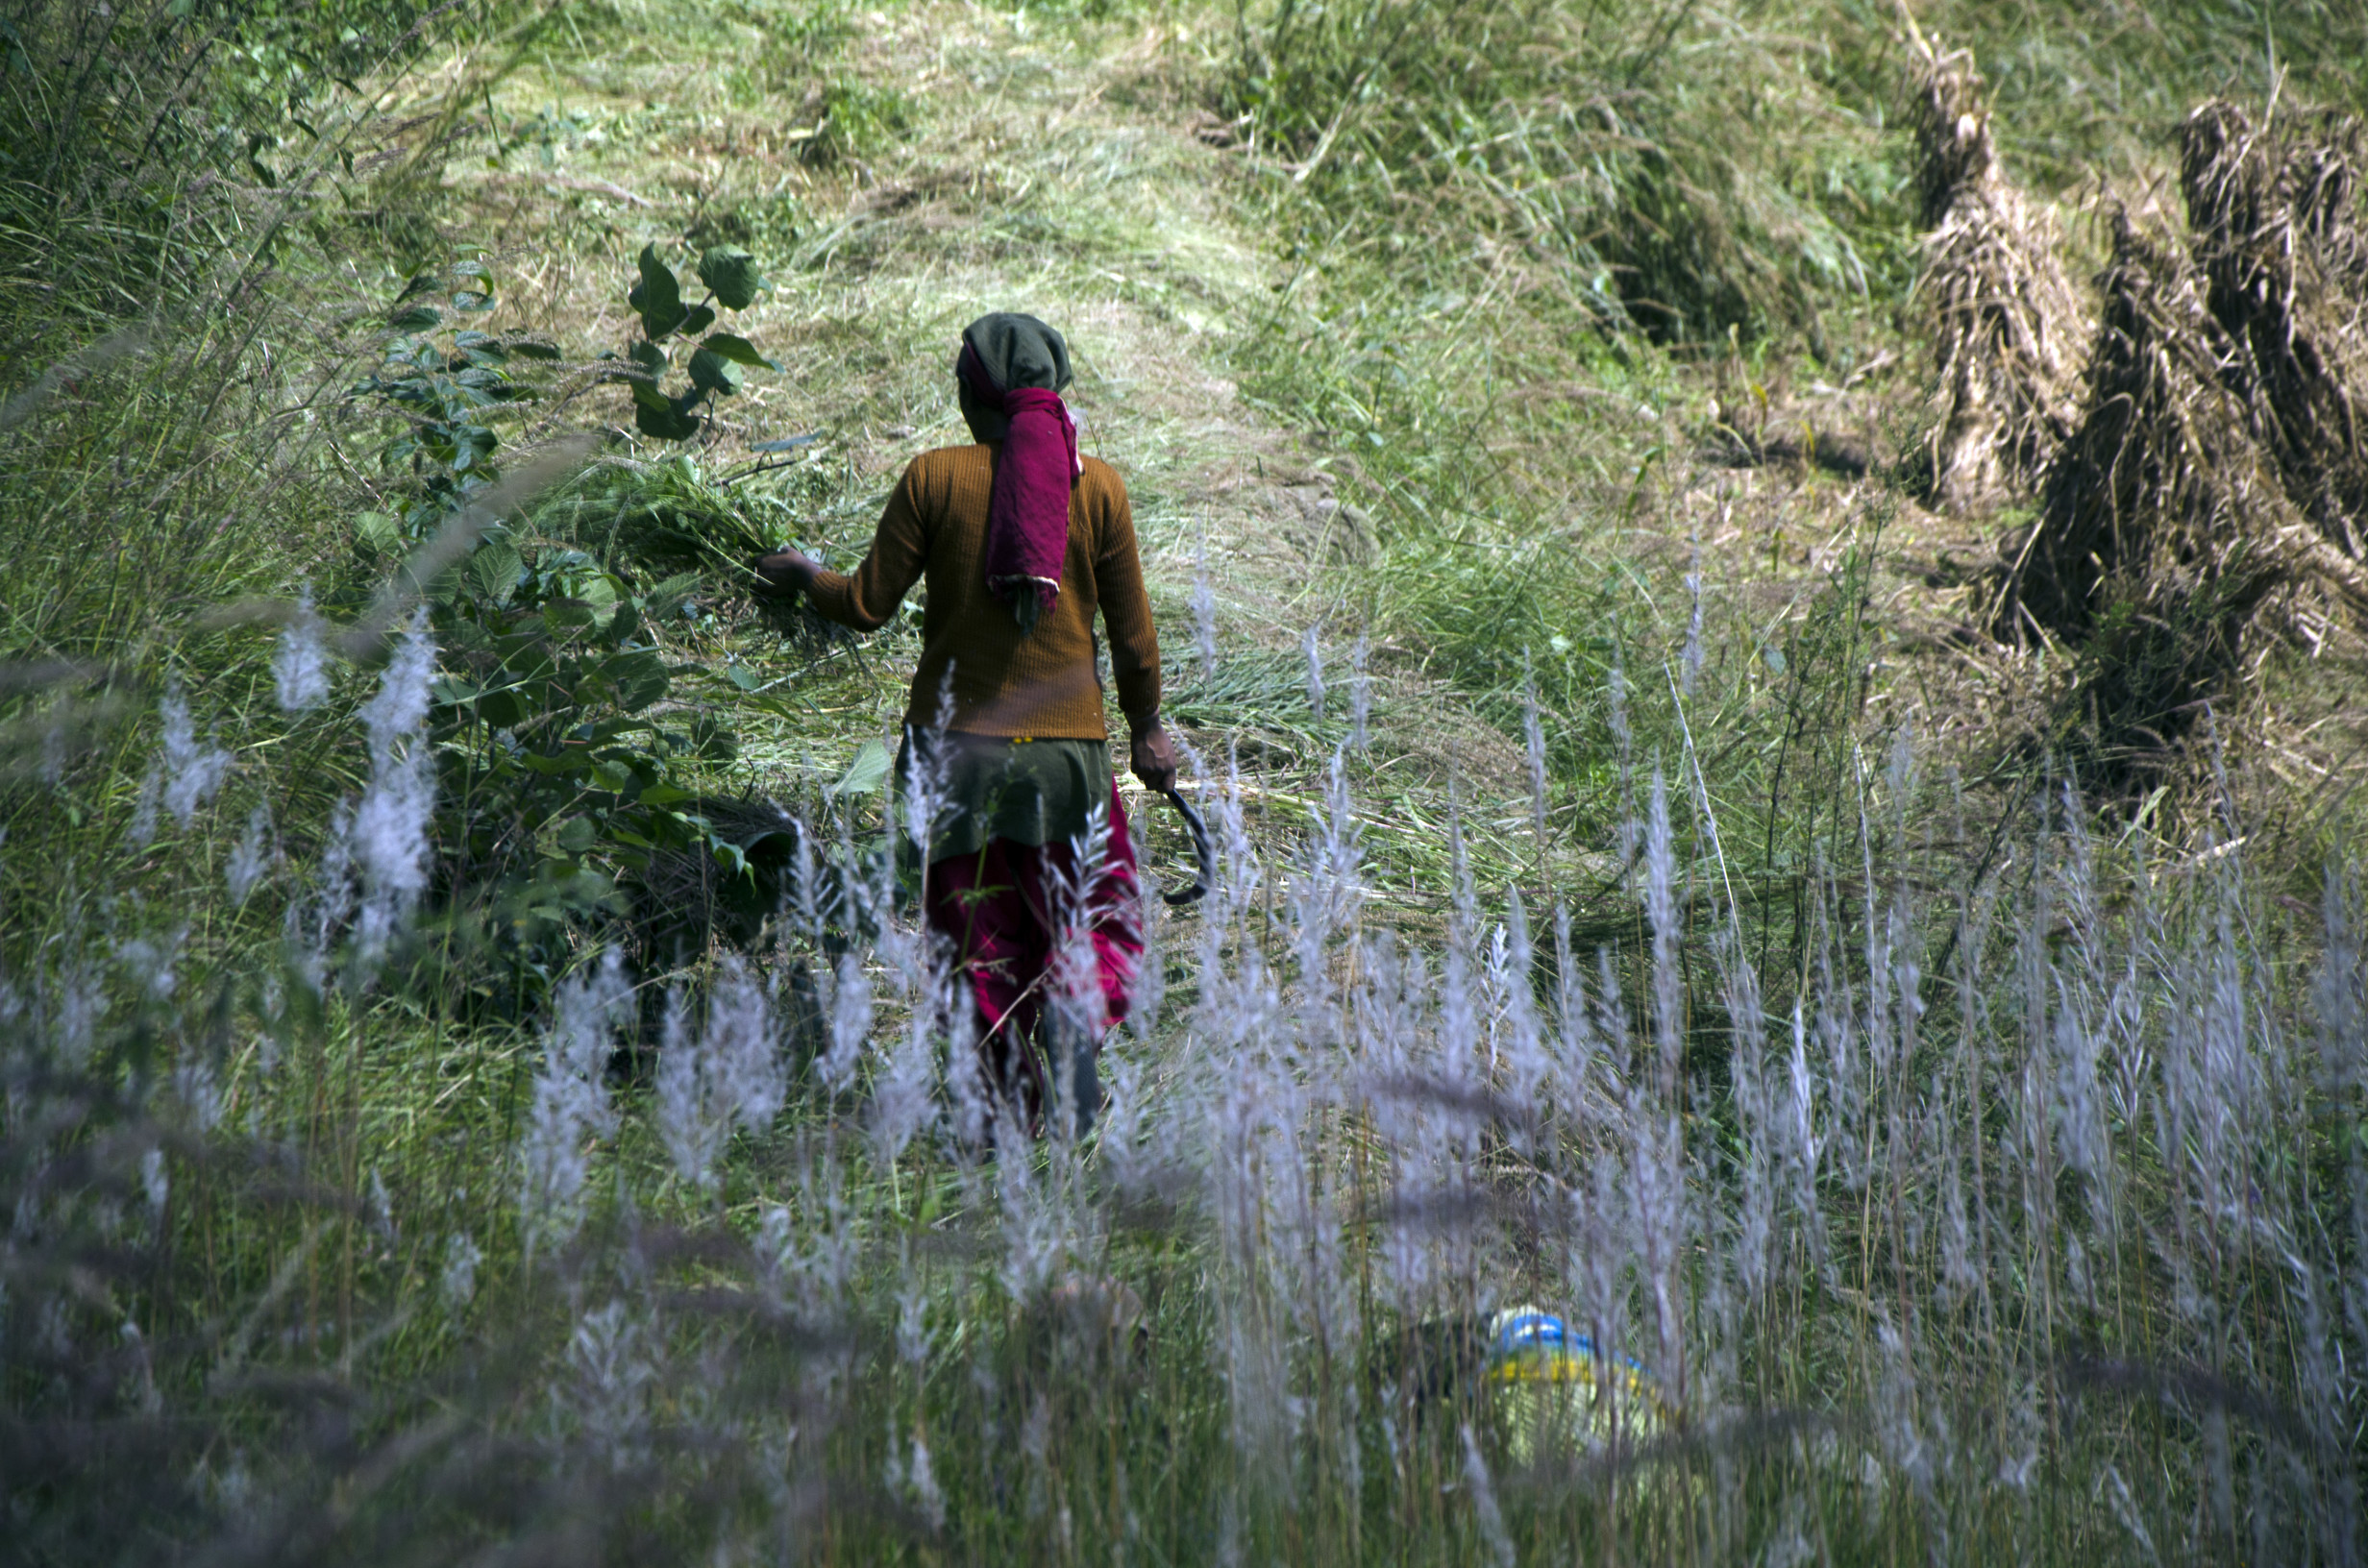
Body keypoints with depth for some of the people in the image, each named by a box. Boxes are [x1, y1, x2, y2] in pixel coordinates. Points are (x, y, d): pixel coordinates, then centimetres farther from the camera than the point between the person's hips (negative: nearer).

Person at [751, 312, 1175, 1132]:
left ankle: (1014, 1100, 2)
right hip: (1067, 747, 0)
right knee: (1100, 925, 12)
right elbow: (1133, 635, 3)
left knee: (982, 941, 10)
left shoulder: (934, 478, -4)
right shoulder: (1098, 486, -1)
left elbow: (868, 604, 0)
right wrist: (1145, 727, 19)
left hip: (956, 744, 0)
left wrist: (803, 576, 21)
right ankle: (1078, 1011, -18)